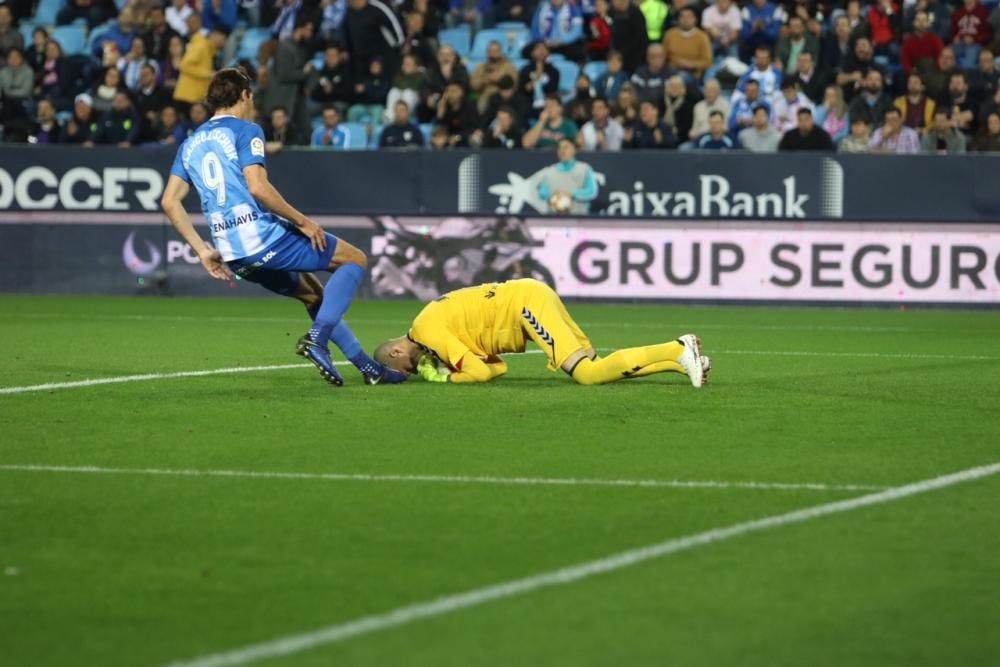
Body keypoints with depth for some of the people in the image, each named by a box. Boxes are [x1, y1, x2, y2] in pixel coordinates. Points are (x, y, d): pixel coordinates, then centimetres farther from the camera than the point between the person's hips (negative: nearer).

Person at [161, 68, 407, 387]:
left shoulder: (190, 143, 18)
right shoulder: (245, 130, -2)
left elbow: (170, 202, 10)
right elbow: (257, 187, -17)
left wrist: (203, 251, 12)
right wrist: (303, 221, -8)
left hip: (233, 256, 8)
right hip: (264, 238, -8)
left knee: (314, 293, 25)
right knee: (355, 259, 6)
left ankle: (368, 366, 20)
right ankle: (317, 337, -12)